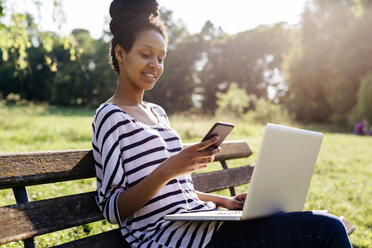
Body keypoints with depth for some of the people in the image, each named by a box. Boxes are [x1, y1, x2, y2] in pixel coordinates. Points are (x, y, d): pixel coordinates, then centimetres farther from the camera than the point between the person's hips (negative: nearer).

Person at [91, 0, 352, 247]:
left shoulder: (157, 112, 19)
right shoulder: (111, 116, -4)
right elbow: (112, 209, -10)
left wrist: (222, 201, 9)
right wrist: (167, 171, -22)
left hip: (195, 222, 8)